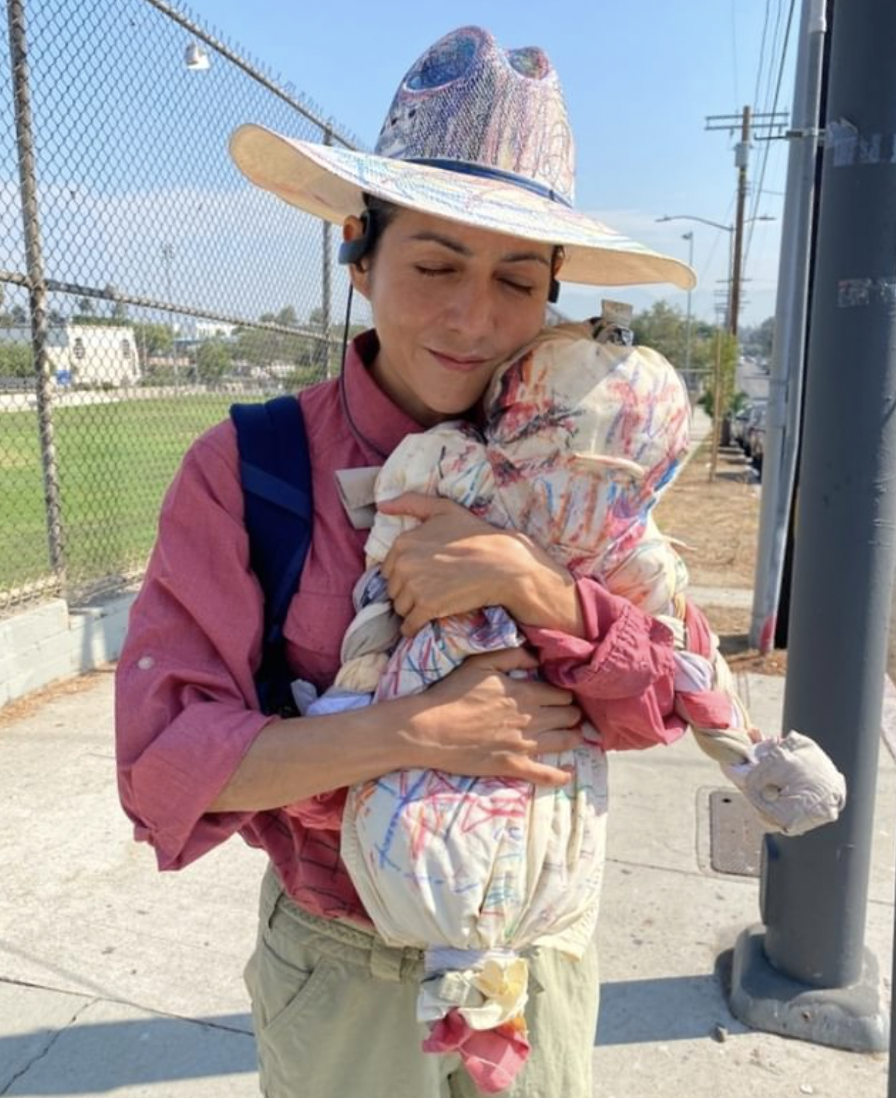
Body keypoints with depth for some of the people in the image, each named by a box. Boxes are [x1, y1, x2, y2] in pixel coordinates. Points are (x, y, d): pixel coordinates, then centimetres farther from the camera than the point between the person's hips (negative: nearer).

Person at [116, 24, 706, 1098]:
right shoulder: (244, 472, -18)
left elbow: (660, 699, -12)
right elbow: (164, 766, -21)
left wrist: (530, 581, -30)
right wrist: (418, 729, -32)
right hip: (338, 968, -2)